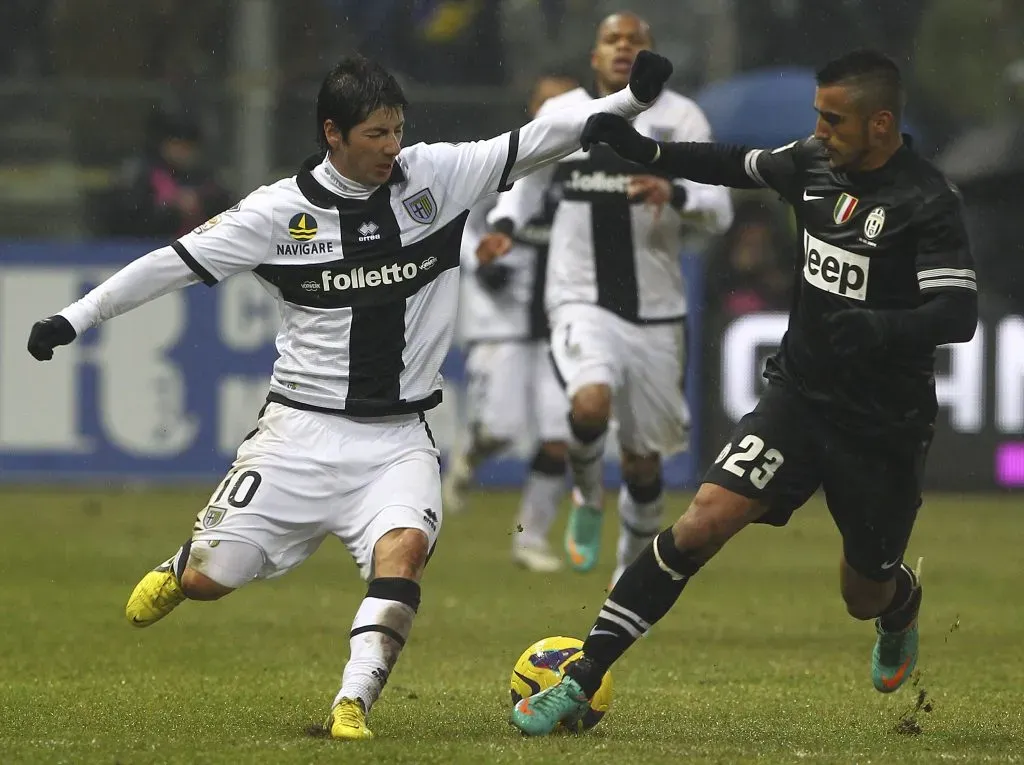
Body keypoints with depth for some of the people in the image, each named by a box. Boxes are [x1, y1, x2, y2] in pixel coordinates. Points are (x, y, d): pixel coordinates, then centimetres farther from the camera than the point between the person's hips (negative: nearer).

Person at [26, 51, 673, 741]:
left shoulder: (432, 177, -3)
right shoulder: (278, 211, -6)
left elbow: (537, 141, -8)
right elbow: (174, 263, 0)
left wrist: (632, 98, -20)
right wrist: (75, 319, 0)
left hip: (399, 439, 1)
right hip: (302, 431, -1)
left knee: (404, 546, -28)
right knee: (211, 578, 0)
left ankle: (352, 705, -27)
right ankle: (176, 573, 37)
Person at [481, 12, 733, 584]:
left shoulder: (679, 118, -1)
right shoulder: (561, 115, 4)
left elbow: (720, 211, -6)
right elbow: (527, 180, 20)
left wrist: (675, 193, -27)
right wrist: (505, 223, -1)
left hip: (656, 311, 1)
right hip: (582, 302, -1)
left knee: (643, 458, 8)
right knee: (592, 402, -30)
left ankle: (633, 569, 33)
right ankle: (588, 498, 2)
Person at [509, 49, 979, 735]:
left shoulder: (927, 202, -19)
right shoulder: (815, 165, 0)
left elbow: (958, 315, -26)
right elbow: (737, 166, 19)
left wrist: (874, 330, -41)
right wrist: (644, 150, 11)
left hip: (884, 428, -4)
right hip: (799, 395, 4)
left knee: (866, 596, 13)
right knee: (704, 521, -15)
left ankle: (902, 606, 54)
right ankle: (581, 681, -15)